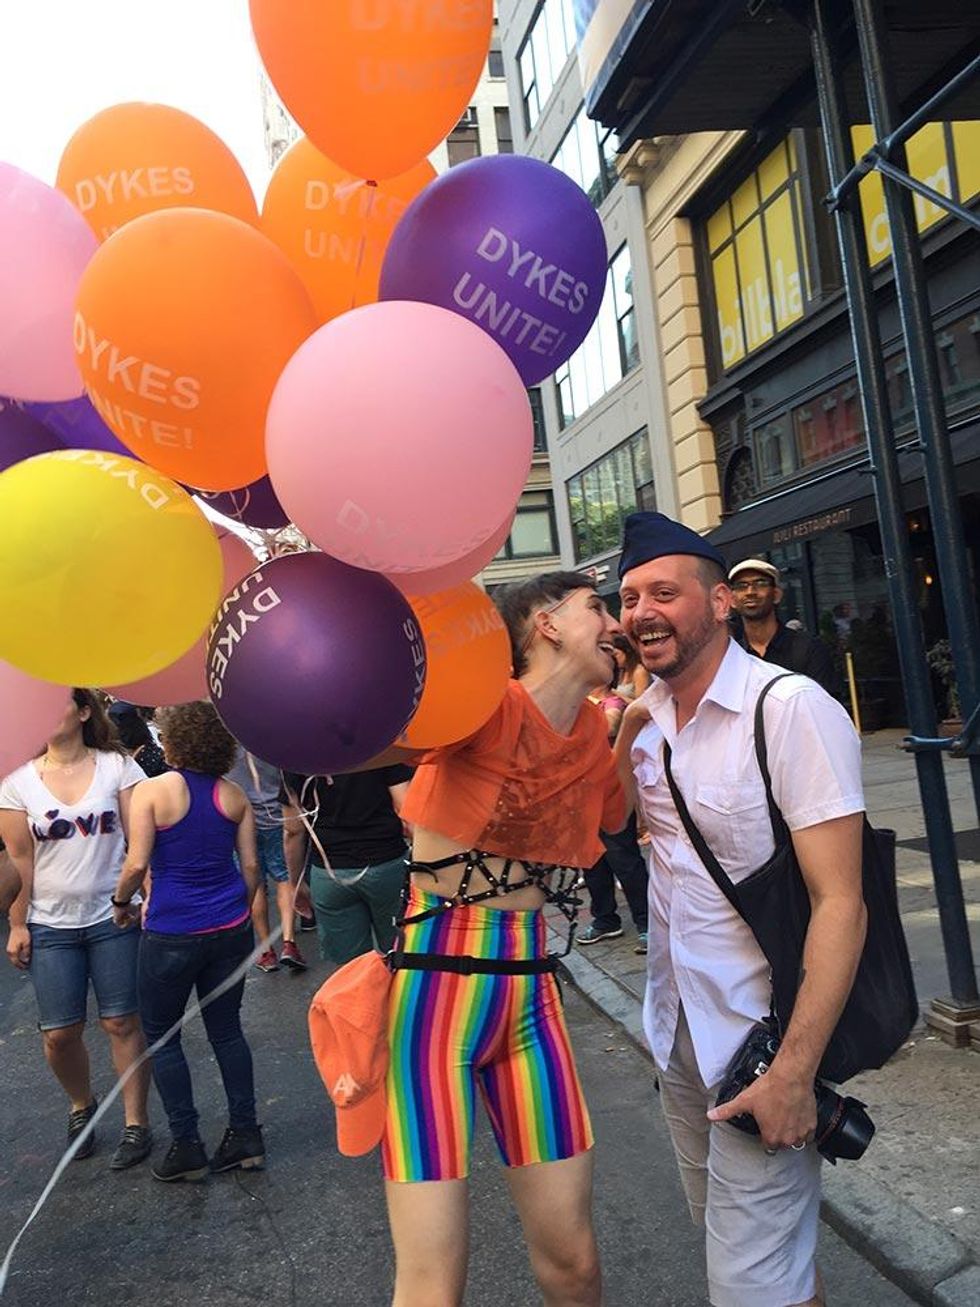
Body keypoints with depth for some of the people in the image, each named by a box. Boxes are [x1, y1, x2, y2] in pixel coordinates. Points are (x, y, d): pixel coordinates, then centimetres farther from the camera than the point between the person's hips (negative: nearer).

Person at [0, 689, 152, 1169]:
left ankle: (136, 1124, 21)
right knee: (59, 1033, 6)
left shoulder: (117, 766, -4)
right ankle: (81, 1105, 35)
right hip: (51, 925, 1)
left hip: (113, 917, -1)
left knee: (121, 1022, 5)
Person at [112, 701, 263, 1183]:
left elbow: (137, 862, -15)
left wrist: (121, 901, 4)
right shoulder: (234, 795, 1)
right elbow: (250, 865, 3)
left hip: (172, 934, -4)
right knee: (226, 1030, 17)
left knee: (161, 1036, 14)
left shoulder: (152, 790, -11)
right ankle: (246, 1135, 22)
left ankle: (186, 1147, 18)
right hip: (230, 927, 4)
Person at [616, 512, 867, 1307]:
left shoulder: (791, 710, -19)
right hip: (678, 1029, 7)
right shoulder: (644, 715, 1)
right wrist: (616, 732, -3)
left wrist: (794, 1071, -22)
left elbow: (840, 902, -20)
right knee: (725, 1235, 23)